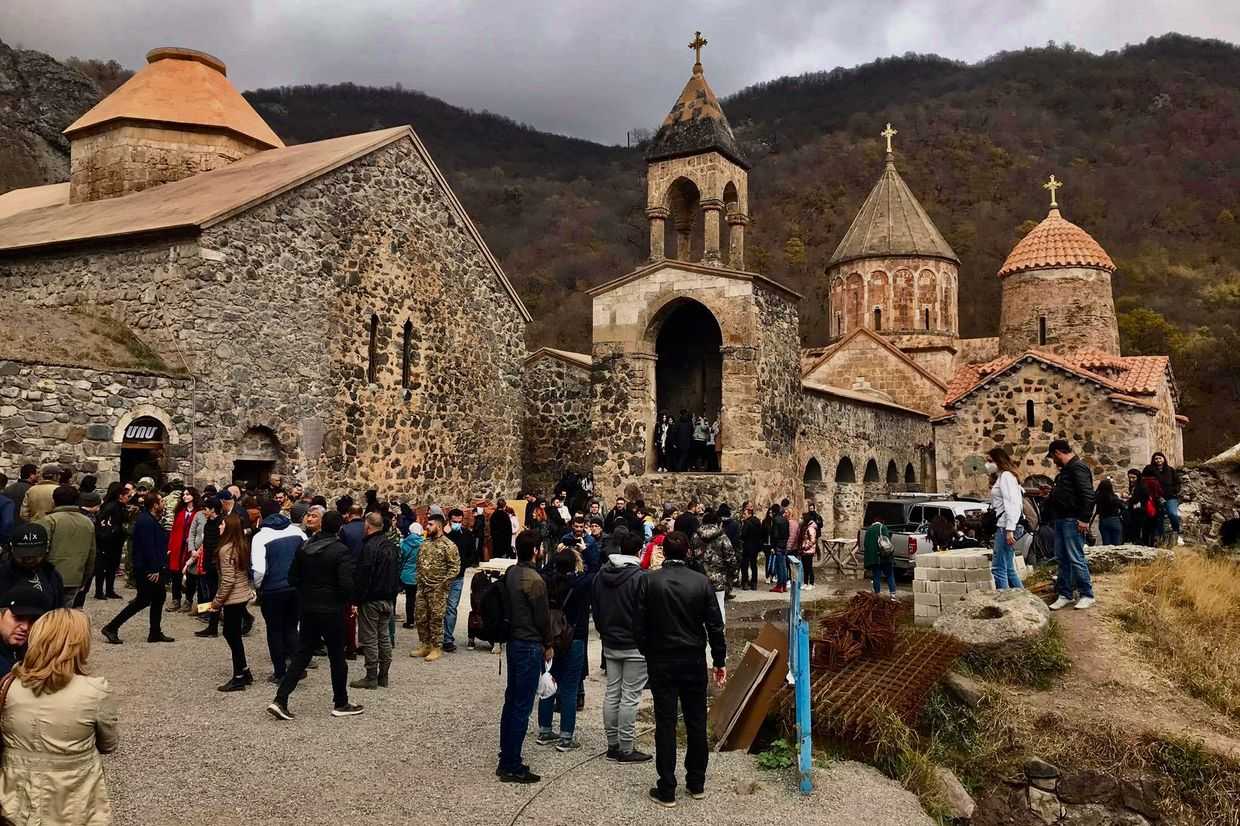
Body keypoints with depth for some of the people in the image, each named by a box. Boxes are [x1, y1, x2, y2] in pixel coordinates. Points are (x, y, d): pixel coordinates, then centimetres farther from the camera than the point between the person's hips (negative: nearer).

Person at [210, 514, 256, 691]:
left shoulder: (226, 549, -18)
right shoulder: (242, 546, 7)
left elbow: (228, 580, -21)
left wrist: (217, 601, -10)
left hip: (233, 598, -9)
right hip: (243, 595, 9)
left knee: (233, 636, 1)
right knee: (231, 633, 19)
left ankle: (239, 678, 9)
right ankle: (245, 671, 24)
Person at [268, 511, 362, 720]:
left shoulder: (304, 548, 3)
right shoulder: (341, 551, -16)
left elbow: (292, 578, 7)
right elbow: (346, 585, -20)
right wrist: (347, 600, -1)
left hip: (307, 608, 6)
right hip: (332, 610, -6)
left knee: (302, 654, 12)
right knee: (337, 657, 7)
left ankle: (280, 700, 4)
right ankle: (340, 704, 18)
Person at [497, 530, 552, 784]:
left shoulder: (510, 574, 5)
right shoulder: (534, 580, -19)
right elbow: (543, 617, -14)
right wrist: (548, 645, 3)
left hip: (513, 642, 9)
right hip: (530, 646, -9)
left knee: (511, 700, 15)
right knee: (522, 706, -2)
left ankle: (506, 759, 24)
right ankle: (512, 766, 3)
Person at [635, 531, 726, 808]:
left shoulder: (648, 581, -9)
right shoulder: (701, 581, -6)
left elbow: (640, 625, -7)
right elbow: (715, 625, -3)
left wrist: (647, 653, 9)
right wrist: (720, 661, 7)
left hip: (661, 661, -1)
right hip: (694, 660, 1)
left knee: (665, 724, 4)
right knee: (696, 722, 13)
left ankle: (666, 790, 8)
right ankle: (697, 784, 23)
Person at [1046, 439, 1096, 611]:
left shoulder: (1078, 468, -14)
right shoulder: (1066, 470, 18)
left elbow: (1088, 495, -21)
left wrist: (1084, 519, -23)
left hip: (1073, 521, -10)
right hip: (1061, 519, 10)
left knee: (1076, 558, -6)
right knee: (1062, 559, 12)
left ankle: (1087, 595, 3)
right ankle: (1065, 594, 18)